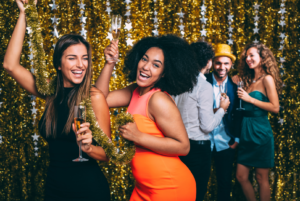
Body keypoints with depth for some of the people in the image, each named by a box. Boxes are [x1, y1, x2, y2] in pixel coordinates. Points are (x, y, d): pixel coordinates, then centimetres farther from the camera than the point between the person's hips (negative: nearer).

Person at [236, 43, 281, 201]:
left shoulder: (267, 79, -8)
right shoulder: (249, 80, 14)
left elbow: (275, 107, -16)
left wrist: (250, 99, -15)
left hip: (260, 134, -7)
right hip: (246, 135, 7)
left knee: (262, 178, 4)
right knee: (241, 177, 9)